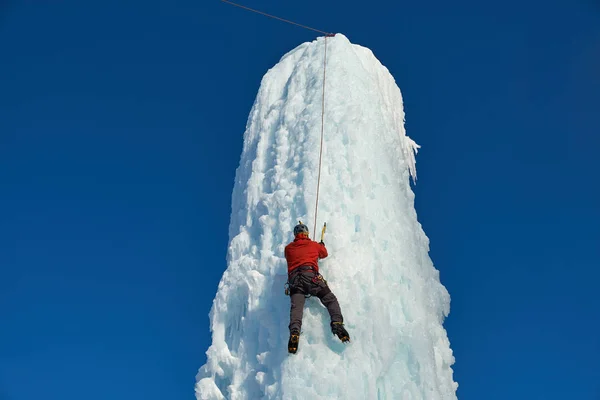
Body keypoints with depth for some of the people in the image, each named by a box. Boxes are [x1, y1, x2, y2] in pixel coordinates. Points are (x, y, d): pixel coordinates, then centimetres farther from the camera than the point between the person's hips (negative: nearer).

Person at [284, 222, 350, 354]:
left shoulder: (288, 248, 25)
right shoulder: (315, 245, 23)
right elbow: (324, 253, 41)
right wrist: (322, 245, 63)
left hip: (294, 278, 2)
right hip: (310, 275, -2)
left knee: (296, 306, -15)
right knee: (330, 299, 1)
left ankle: (294, 332, -42)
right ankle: (337, 323, -25)